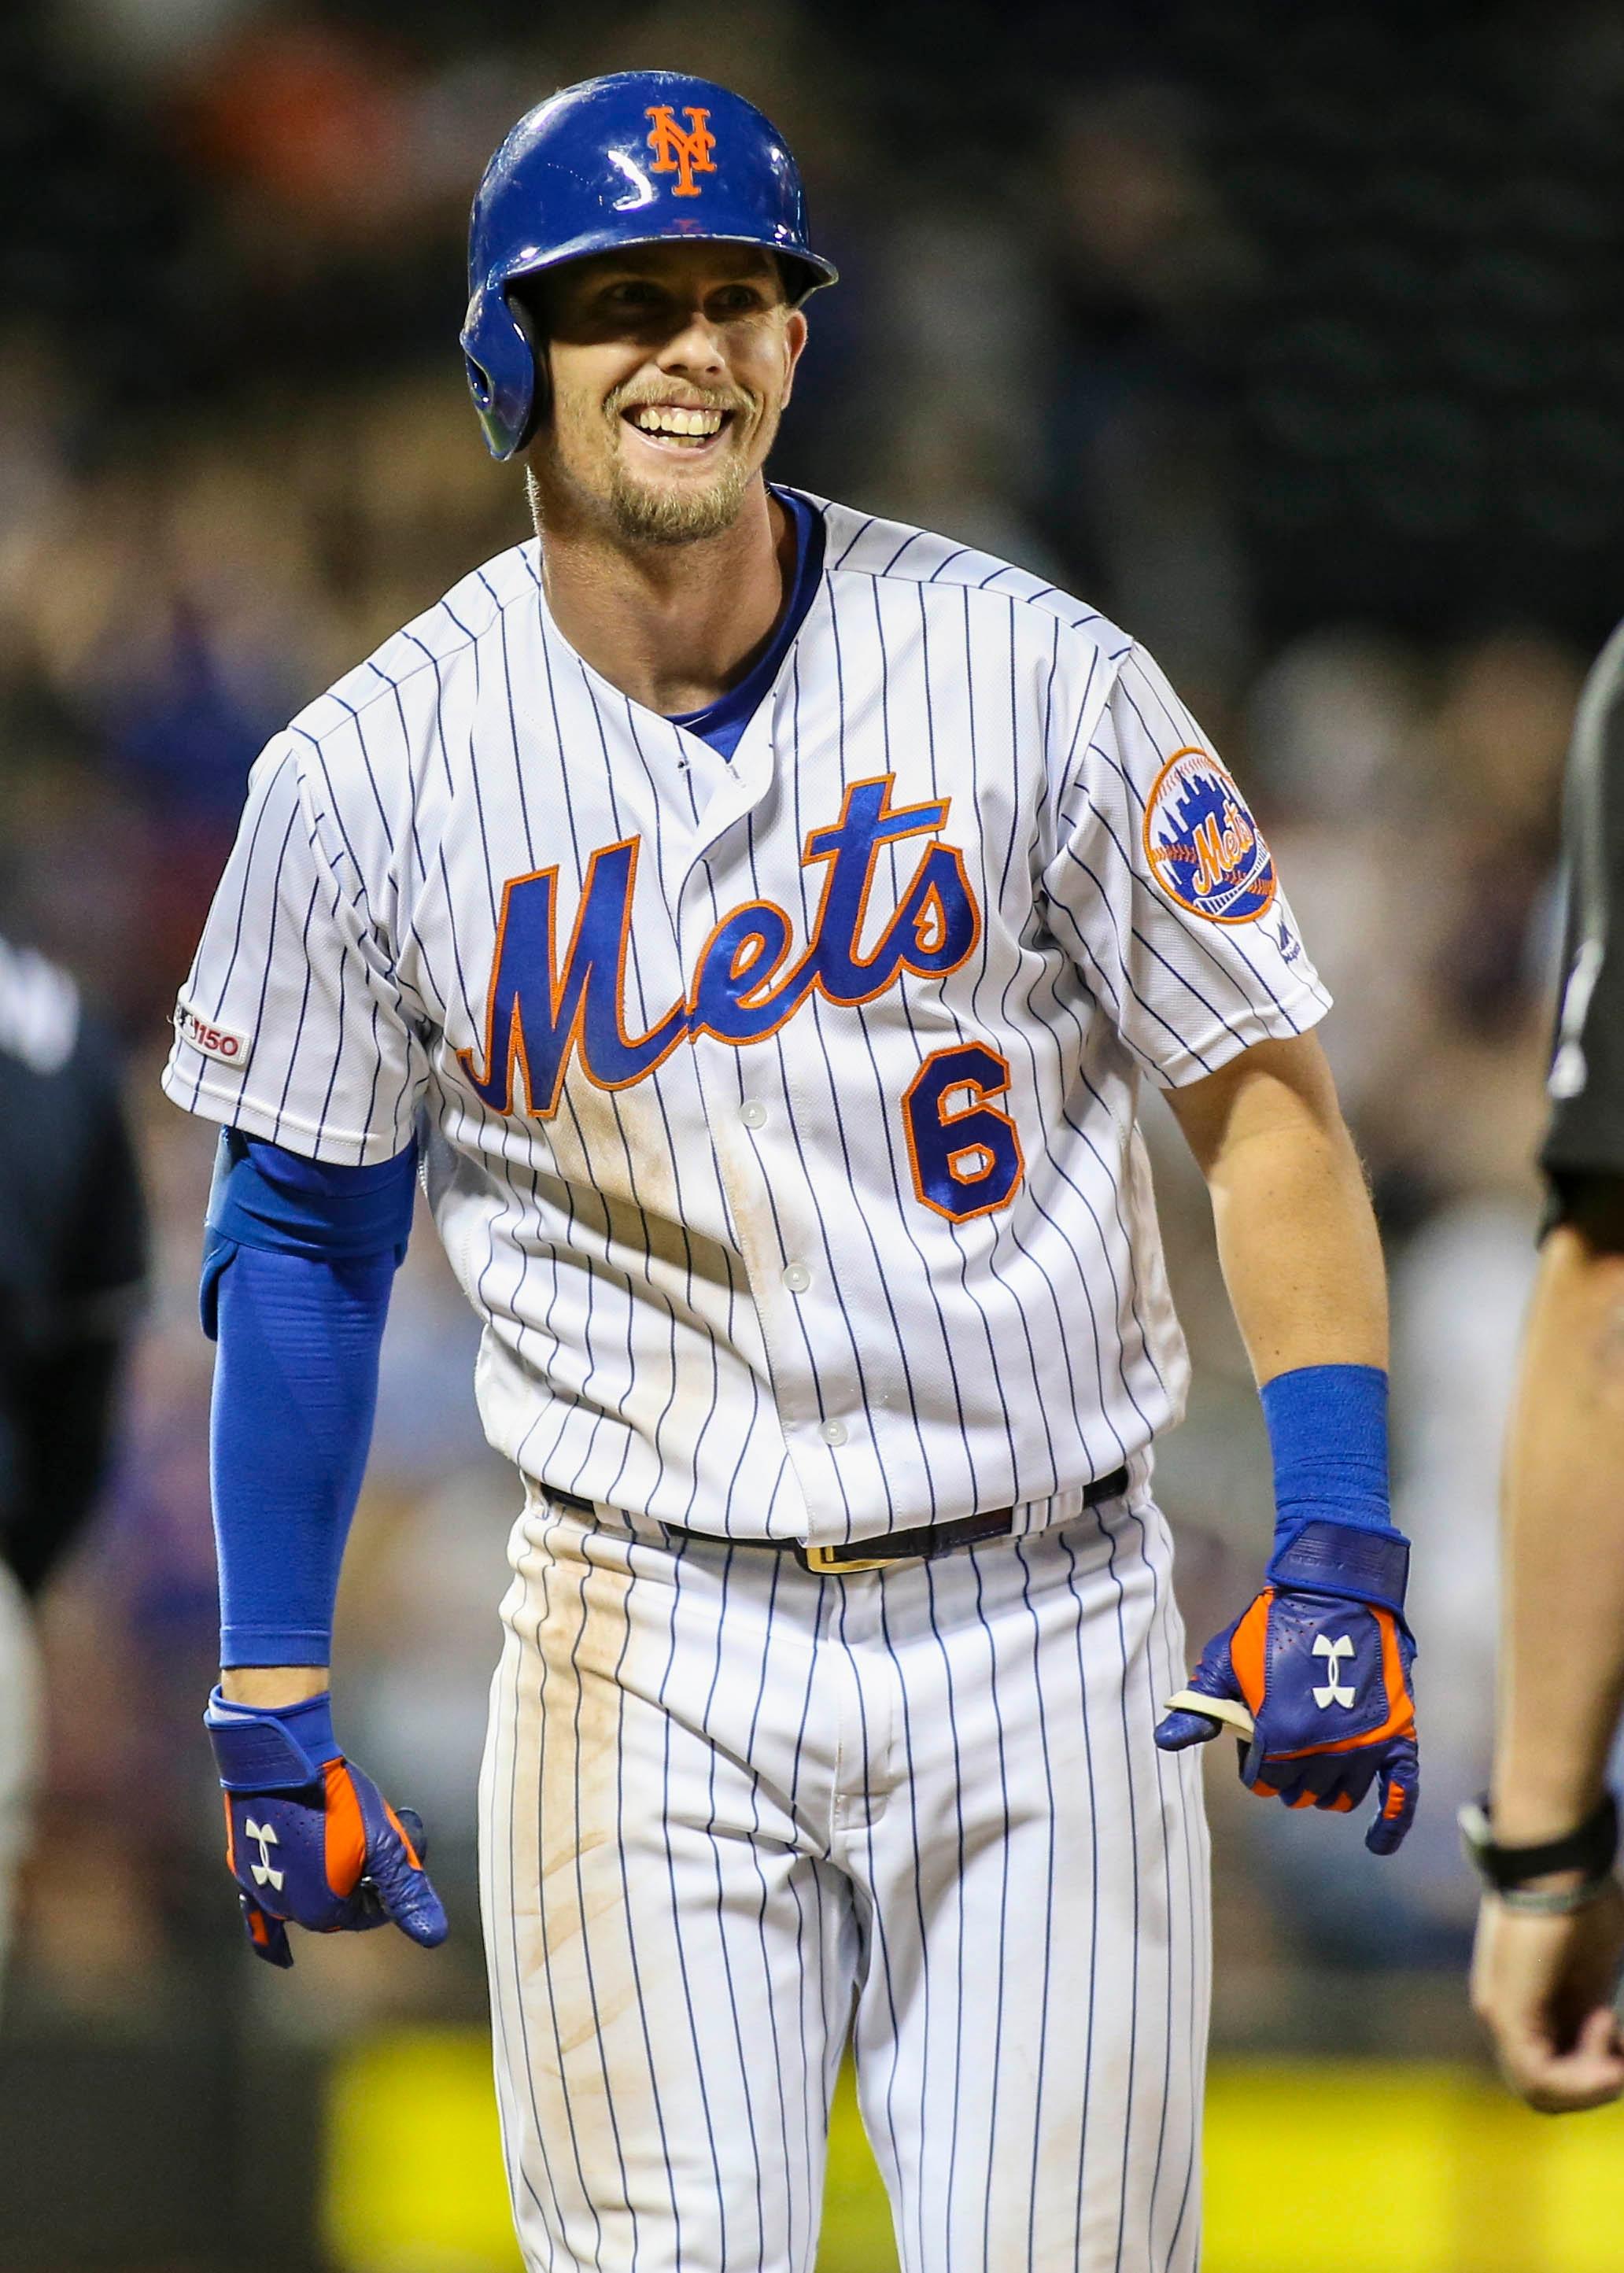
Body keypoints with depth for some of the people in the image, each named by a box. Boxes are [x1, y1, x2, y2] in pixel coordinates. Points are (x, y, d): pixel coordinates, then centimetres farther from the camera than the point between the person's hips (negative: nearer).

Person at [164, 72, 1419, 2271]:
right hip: (649, 1656, 0)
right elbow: (303, 1240, 8)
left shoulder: (1030, 675, -5)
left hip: (1044, 1645, 0)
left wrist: (1337, 1547, -9)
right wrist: (271, 1708, 5)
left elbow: (1262, 1097, 0)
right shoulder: (372, 773, -2)